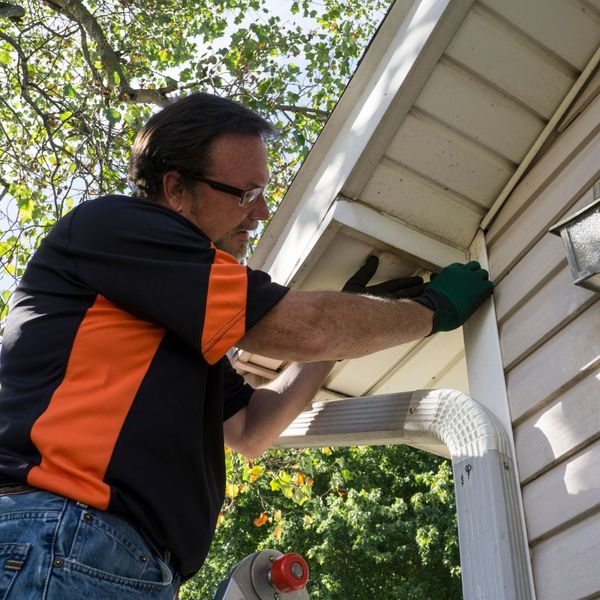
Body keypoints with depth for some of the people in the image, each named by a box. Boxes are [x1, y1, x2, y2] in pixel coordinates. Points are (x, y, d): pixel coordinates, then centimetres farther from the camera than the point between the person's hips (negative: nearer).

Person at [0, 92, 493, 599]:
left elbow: (248, 430, 21)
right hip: (54, 546, -9)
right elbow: (302, 328, -12)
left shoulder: (181, 320, 20)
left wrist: (347, 322, 18)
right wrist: (433, 308, 3)